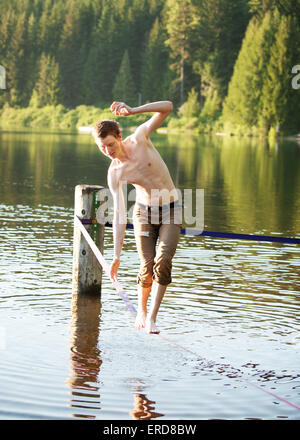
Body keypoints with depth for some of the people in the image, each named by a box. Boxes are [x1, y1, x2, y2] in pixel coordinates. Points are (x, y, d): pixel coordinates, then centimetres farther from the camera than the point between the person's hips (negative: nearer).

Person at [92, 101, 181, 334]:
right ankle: (141, 311, 19)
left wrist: (132, 110, -35)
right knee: (147, 266, -8)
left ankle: (152, 317, -13)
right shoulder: (115, 173, -14)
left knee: (163, 261, -16)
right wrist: (117, 255, -19)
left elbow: (167, 107, -21)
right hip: (144, 212, 0)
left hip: (170, 210, 0)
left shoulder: (139, 137, -15)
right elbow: (119, 215, -15)